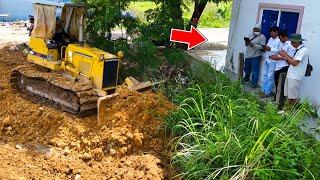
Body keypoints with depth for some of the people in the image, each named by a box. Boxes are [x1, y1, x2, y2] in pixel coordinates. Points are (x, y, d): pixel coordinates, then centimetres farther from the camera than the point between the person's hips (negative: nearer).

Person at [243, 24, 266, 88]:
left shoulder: (262, 37, -8)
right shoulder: (251, 35, 12)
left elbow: (262, 47, -18)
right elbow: (246, 44, 16)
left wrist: (253, 45, -27)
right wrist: (247, 43, -9)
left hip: (256, 56, -6)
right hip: (248, 55, 6)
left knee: (255, 71, -2)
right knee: (247, 68, 20)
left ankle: (254, 83, 7)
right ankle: (246, 78, 41)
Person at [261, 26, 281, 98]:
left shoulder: (279, 40, -14)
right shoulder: (270, 39, 14)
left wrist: (270, 49, -22)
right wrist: (265, 48, -1)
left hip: (273, 61, -8)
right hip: (267, 60, 8)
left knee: (270, 77, -3)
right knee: (265, 75, 14)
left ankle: (268, 92, 5)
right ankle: (264, 90, 23)